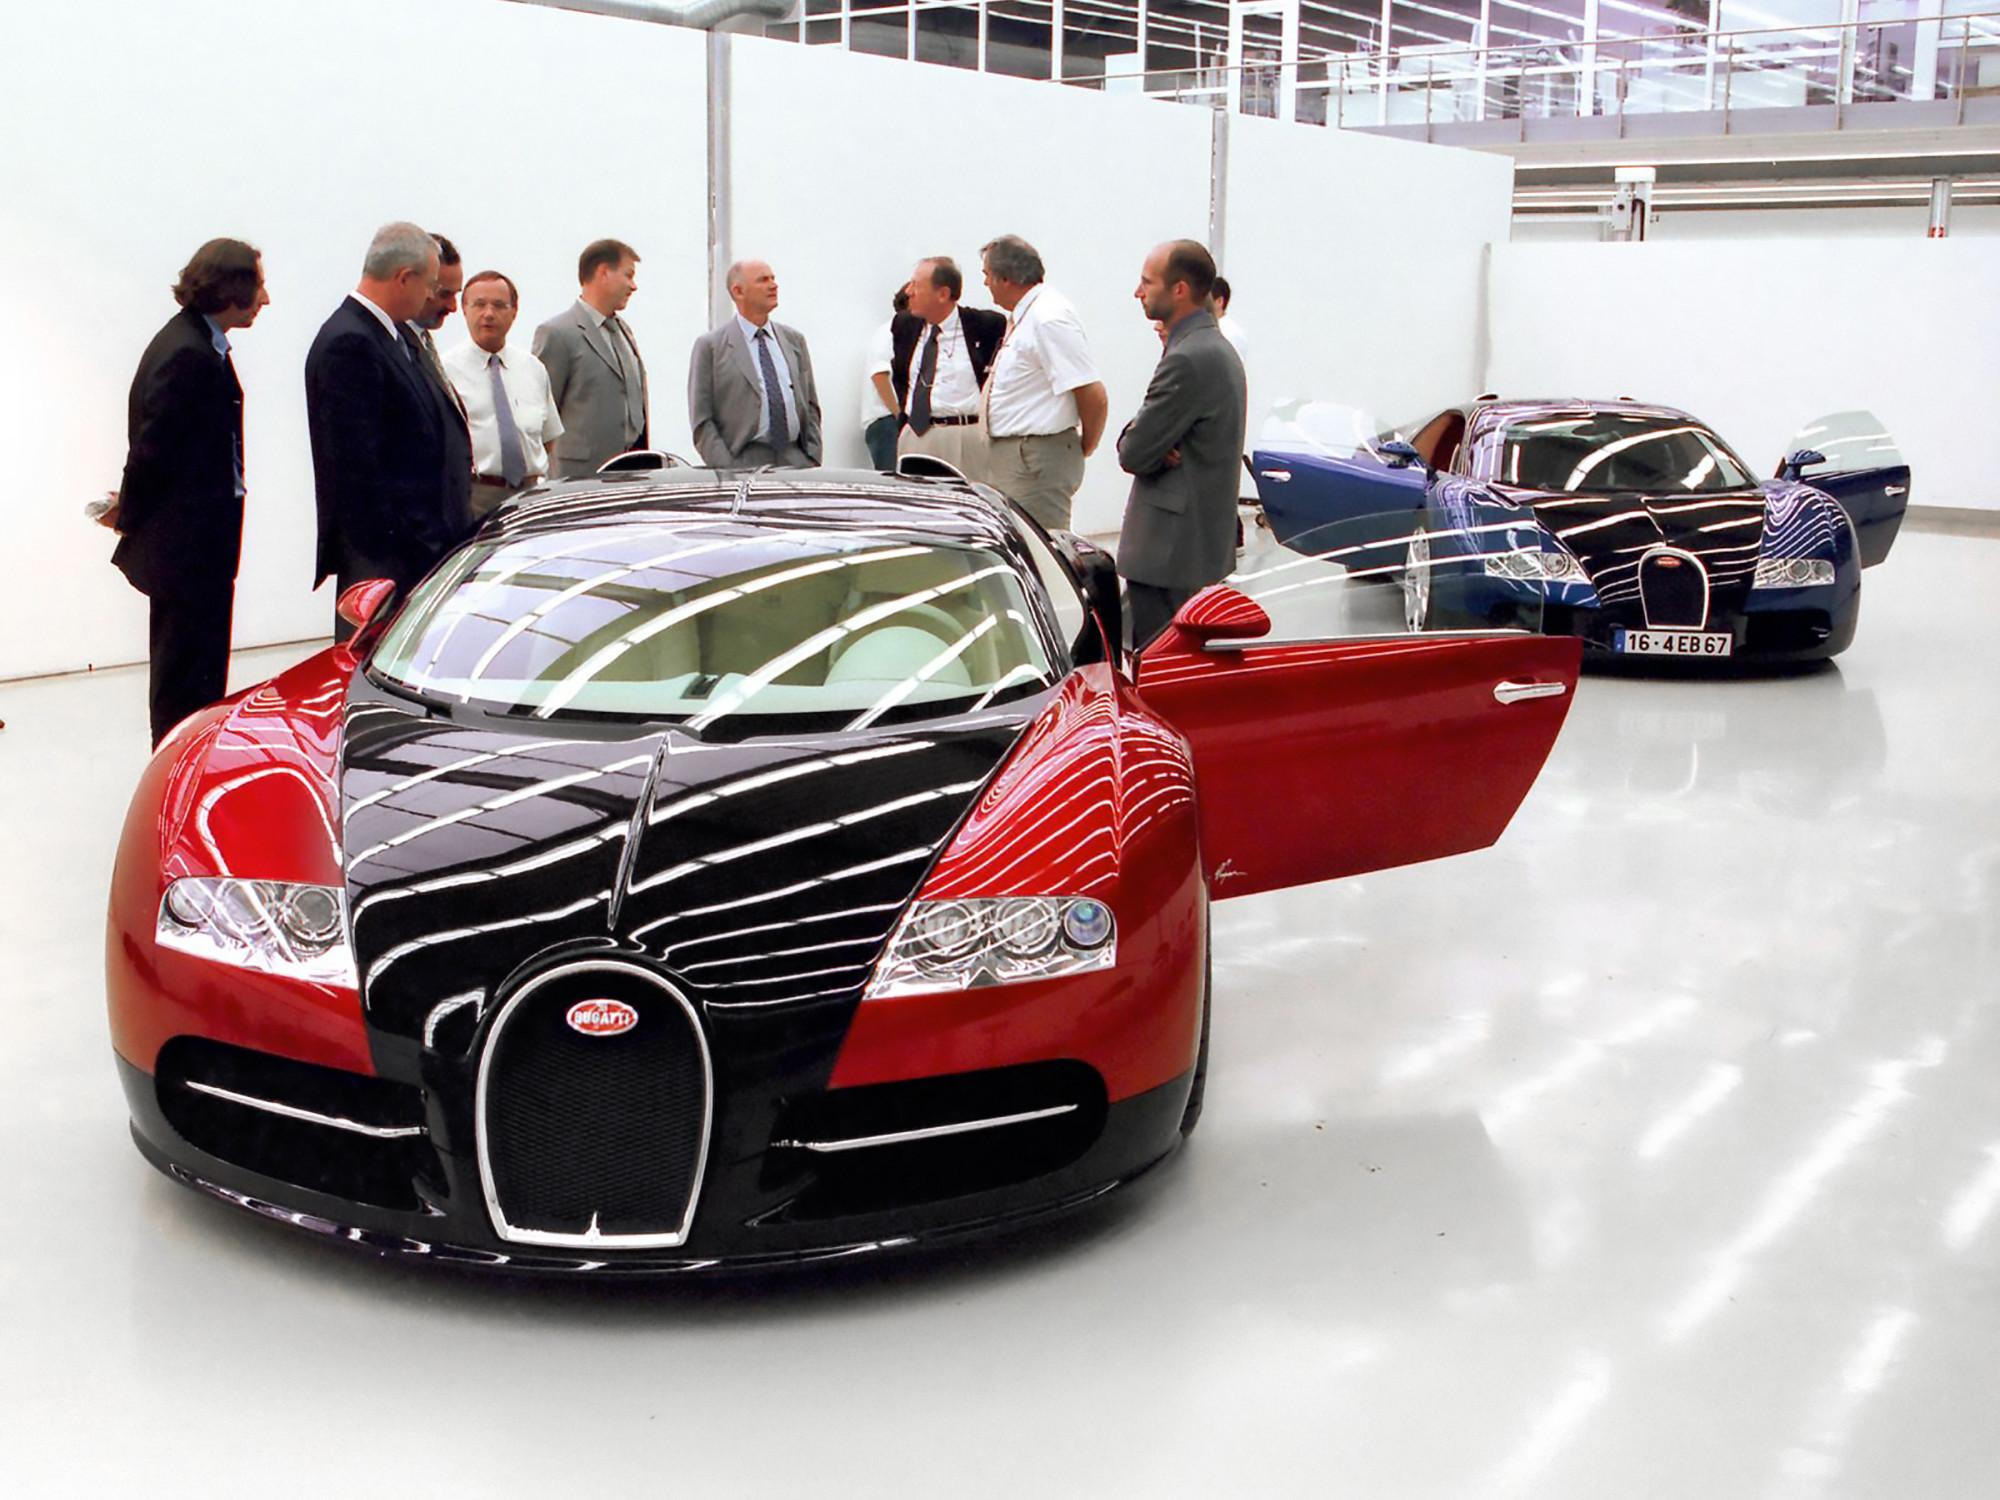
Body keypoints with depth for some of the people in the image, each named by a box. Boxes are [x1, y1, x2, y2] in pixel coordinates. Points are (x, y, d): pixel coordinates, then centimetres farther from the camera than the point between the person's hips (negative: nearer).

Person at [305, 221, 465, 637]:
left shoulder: (398, 337, 15)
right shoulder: (348, 344, -16)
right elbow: (355, 462, -20)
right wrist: (380, 547, -19)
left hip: (420, 538, 10)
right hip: (384, 554, -10)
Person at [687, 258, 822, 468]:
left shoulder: (794, 340, 17)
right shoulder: (710, 346, 3)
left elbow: (810, 406, 19)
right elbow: (702, 421, -1)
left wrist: (813, 461, 7)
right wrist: (726, 472, -10)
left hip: (797, 460, 4)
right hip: (745, 463, -4)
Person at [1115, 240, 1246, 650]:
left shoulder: (1187, 359, -19)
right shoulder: (1216, 347, 15)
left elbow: (1135, 453, -18)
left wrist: (1133, 440, 3)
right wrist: (1156, 449, -6)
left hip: (1170, 551, -11)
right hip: (1205, 541, 11)